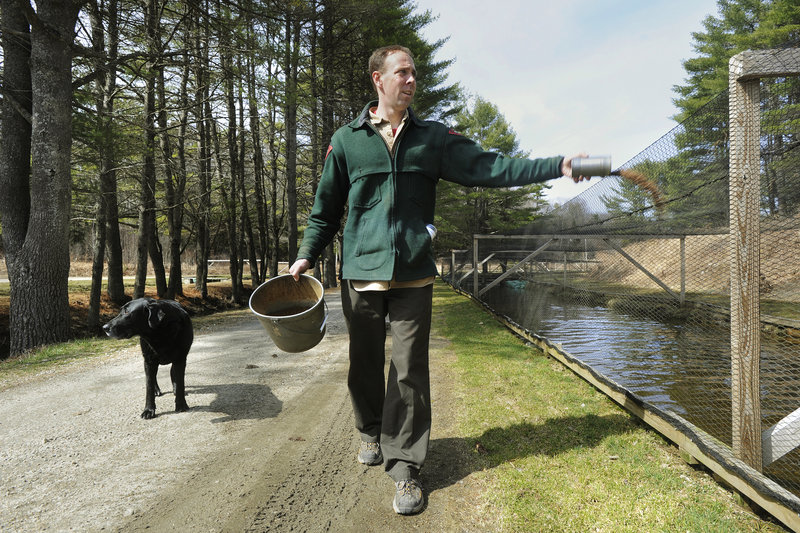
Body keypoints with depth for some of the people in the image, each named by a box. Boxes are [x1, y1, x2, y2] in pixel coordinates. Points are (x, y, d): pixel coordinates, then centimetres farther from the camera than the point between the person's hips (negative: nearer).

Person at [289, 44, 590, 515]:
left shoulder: (433, 137, 9)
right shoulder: (346, 140, 6)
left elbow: (487, 168, 2)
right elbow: (327, 207, 12)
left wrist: (558, 166, -6)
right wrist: (307, 255, 3)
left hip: (413, 277, 0)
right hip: (361, 274, 0)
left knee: (410, 371, -1)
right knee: (365, 366, 12)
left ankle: (404, 465, 12)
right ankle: (372, 433, 38)